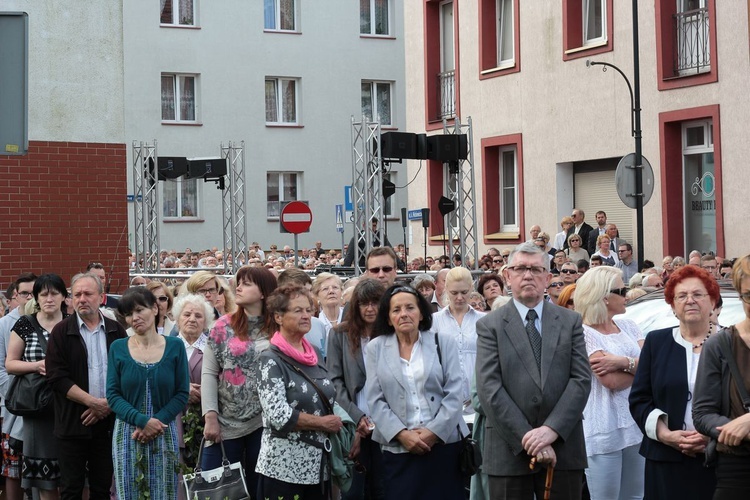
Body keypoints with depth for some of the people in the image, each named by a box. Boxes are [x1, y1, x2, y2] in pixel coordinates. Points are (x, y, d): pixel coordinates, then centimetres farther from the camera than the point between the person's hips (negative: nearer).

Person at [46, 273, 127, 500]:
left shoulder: (116, 330, 6)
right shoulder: (61, 332, -1)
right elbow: (57, 377, -9)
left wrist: (109, 403, -10)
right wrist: (94, 402, -15)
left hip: (108, 421, 2)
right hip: (73, 422, -2)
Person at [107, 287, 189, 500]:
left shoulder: (175, 347, 1)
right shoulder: (118, 348, 2)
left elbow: (182, 394, -1)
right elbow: (113, 395, -2)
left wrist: (156, 422, -14)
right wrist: (142, 421, -16)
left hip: (164, 434, 0)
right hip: (127, 433, 0)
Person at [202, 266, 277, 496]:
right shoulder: (224, 326, 1)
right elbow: (209, 373, 0)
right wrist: (211, 416, -9)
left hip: (264, 421, 0)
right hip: (227, 421, 0)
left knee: (258, 485, 10)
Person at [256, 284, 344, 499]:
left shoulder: (315, 354, 10)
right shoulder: (271, 360, -10)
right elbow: (279, 415, -19)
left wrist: (337, 423, 1)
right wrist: (323, 423, -11)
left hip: (318, 464, 7)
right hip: (284, 466, -6)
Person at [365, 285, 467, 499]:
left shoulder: (444, 342, 6)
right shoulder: (376, 347, 7)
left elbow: (454, 395, -1)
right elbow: (375, 400, 1)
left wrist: (433, 432, -11)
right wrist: (401, 434, -11)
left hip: (444, 444, 0)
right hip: (398, 449, 0)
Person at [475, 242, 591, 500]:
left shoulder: (570, 321, 9)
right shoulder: (489, 325, 3)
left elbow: (582, 379, 0)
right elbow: (489, 389, -7)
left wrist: (551, 429, -14)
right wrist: (528, 438, -15)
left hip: (563, 448, 2)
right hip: (510, 450, -1)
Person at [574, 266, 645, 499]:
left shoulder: (628, 326, 13)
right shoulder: (583, 333, -9)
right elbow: (610, 380, -17)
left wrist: (624, 362, -16)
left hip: (636, 424, 7)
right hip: (605, 430, -7)